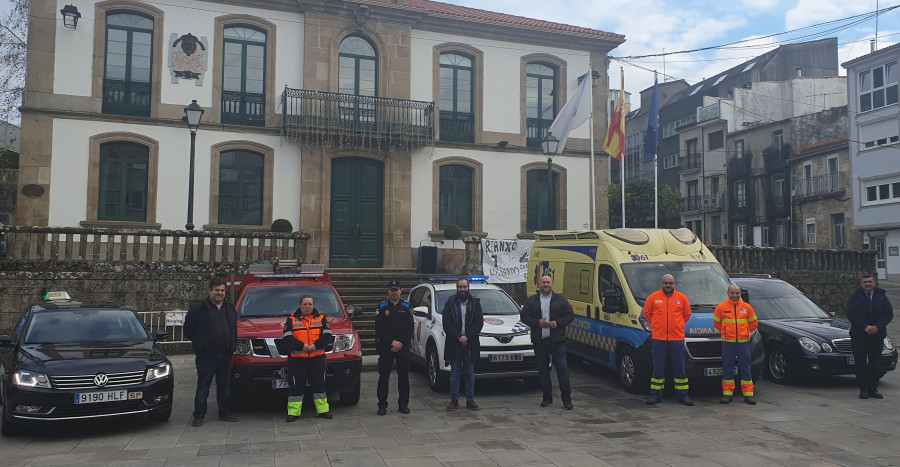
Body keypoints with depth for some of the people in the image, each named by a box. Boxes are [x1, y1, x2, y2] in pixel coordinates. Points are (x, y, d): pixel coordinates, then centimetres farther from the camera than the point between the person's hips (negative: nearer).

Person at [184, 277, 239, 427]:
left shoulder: (230, 308, 14)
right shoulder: (199, 309, -2)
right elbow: (188, 329, 2)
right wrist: (199, 343, 4)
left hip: (225, 355, 5)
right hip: (206, 355, -5)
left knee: (225, 385, 12)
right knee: (203, 386, 0)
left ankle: (225, 413, 22)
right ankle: (199, 416, 8)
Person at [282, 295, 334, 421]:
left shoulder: (321, 318, 9)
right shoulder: (292, 320, 5)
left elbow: (327, 335, 0)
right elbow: (288, 338, -4)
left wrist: (315, 346, -15)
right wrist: (302, 346, -17)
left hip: (317, 358, 1)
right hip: (297, 359, -1)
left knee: (319, 385, 6)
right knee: (296, 386, 1)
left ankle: (323, 410, 14)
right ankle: (293, 412, 8)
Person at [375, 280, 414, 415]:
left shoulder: (406, 306, 7)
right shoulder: (382, 307, 3)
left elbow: (410, 328, 3)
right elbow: (379, 328, -2)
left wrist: (400, 343, -9)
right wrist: (392, 342, -11)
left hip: (403, 347, 1)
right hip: (385, 347, -1)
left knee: (404, 375, 5)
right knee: (384, 376, 0)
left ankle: (403, 404, 15)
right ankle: (382, 405, 7)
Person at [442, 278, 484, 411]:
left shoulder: (475, 303, 5)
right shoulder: (450, 303, 2)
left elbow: (479, 323, -2)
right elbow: (446, 324, -4)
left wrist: (467, 337, -14)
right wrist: (458, 338, -13)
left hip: (470, 344, 1)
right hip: (454, 345, -1)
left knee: (470, 373, 8)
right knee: (455, 373, 5)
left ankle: (470, 400, 15)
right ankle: (454, 400, 13)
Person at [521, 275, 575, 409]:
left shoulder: (561, 300, 6)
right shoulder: (531, 301, 8)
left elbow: (570, 315, 5)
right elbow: (524, 317, 5)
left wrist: (558, 323, -11)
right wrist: (537, 322, -10)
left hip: (557, 341, -1)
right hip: (539, 341, 2)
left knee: (562, 369, -3)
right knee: (543, 370, 8)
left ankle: (566, 399, 2)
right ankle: (547, 398, 19)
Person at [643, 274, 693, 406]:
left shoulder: (682, 298, 6)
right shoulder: (653, 297, 3)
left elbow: (687, 314, 15)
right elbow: (647, 313, 13)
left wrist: (677, 326, 10)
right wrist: (656, 325, 9)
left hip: (677, 338, 1)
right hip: (658, 338, 0)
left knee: (679, 368, 5)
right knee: (658, 368, 4)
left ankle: (682, 395, 15)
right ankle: (655, 395, 13)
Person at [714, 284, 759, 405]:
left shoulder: (747, 307, 5)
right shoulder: (721, 307, 1)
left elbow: (754, 323, 15)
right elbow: (716, 323, 11)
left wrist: (745, 333, 12)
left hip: (743, 342, 1)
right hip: (727, 342, -1)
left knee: (745, 368, 4)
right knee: (728, 368, 3)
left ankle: (748, 394, 11)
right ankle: (727, 393, 11)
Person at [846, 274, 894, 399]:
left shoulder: (882, 297, 8)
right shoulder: (855, 297, 3)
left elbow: (889, 314, 3)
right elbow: (850, 314, -4)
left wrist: (877, 327, -11)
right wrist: (865, 327, -15)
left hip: (877, 335, 2)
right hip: (859, 336, -2)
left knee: (876, 363, 5)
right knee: (861, 363, -1)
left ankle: (873, 388, 14)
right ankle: (863, 389, 6)